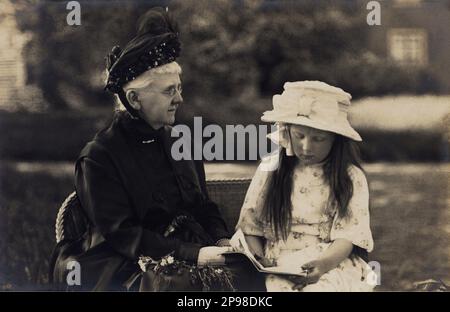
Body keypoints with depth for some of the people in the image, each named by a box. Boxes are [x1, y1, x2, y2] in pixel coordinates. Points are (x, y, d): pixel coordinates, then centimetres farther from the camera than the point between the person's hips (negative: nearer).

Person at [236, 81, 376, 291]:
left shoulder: (350, 177, 5)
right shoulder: (270, 169, 11)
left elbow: (348, 235, -3)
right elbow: (249, 225, 10)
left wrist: (324, 263, -24)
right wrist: (258, 259, -11)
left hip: (333, 265, -1)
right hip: (277, 268, 1)